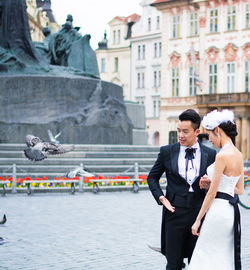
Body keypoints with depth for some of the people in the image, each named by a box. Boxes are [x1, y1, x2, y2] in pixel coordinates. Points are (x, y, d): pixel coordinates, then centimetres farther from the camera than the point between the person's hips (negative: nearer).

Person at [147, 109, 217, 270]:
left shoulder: (210, 154, 3)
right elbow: (152, 177, 13)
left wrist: (208, 185, -11)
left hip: (200, 214, 1)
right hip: (175, 213, -1)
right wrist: (161, 198, -2)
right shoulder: (167, 152, 2)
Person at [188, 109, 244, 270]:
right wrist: (211, 182, 12)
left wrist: (198, 220, -9)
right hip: (232, 210, 9)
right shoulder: (239, 155, 9)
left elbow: (212, 193, -15)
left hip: (218, 210, -9)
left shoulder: (222, 156, -16)